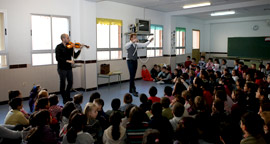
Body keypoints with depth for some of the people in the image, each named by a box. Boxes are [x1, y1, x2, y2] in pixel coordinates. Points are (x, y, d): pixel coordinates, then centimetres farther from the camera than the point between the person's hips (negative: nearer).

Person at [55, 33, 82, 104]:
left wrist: (80, 49, -8)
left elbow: (75, 56, 5)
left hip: (69, 68, 5)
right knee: (63, 83, 4)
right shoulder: (59, 47, -8)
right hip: (62, 68, -5)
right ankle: (64, 99, 18)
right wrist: (68, 61, -24)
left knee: (70, 82, 12)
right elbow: (58, 58, -18)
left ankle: (68, 97, 32)